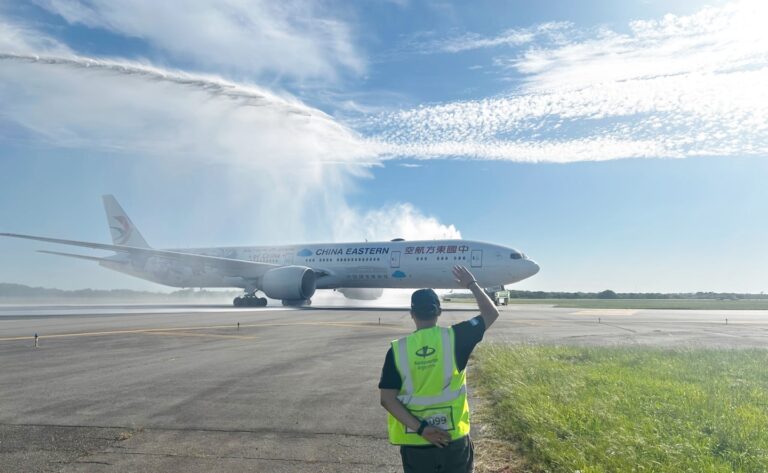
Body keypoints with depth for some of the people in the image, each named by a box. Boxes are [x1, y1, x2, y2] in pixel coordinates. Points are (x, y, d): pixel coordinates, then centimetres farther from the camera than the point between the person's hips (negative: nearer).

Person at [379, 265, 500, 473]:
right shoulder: (455, 337, -11)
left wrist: (420, 429, -15)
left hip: (414, 443, 0)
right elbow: (491, 314, 3)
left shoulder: (397, 349, -9)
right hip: (453, 438, 0)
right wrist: (472, 284, 12)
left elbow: (387, 398, -13)